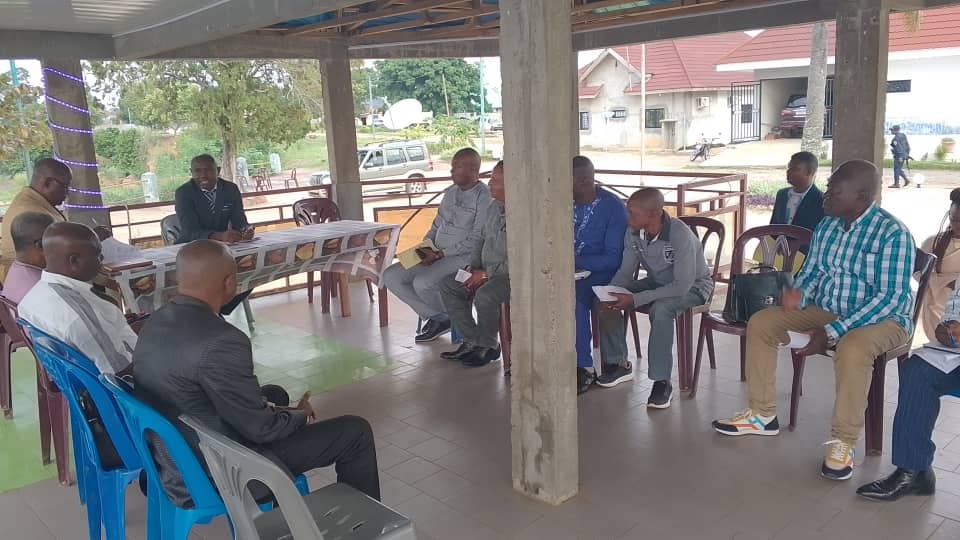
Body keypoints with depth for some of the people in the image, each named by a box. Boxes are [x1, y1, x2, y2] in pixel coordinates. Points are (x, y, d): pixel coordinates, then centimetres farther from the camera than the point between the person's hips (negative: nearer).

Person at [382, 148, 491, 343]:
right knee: (390, 276, -5)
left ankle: (444, 317, 2)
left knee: (422, 283, -31)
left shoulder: (483, 197, -12)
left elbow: (476, 240, -18)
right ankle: (436, 317, 0)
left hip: (463, 257, -9)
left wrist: (440, 254, -18)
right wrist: (423, 248, 3)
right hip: (437, 255, 9)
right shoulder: (450, 192, 14)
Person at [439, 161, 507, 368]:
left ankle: (487, 345, -7)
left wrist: (487, 273, -19)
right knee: (447, 285, 0)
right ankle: (472, 341, 6)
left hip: (509, 274, -9)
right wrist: (473, 266, 6)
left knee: (484, 294, -34)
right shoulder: (493, 206, 9)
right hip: (487, 271, 9)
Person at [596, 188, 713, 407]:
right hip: (656, 282, 7)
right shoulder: (633, 233, -12)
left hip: (693, 286, -6)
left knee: (661, 308, -38)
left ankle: (662, 381, -26)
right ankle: (619, 363, 5)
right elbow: (626, 272, -2)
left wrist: (635, 299, -37)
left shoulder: (680, 234, -31)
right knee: (608, 302, -13)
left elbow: (682, 286, -33)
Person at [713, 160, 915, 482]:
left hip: (882, 319, -7)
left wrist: (832, 332, -30)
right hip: (826, 312, 7)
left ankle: (842, 442, -21)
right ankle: (762, 415, 2)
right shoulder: (827, 226, 2)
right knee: (761, 323, -8)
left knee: (852, 348, -40)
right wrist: (798, 291, -13)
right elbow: (811, 272, 13)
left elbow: (890, 297, -25)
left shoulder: (893, 234, -19)